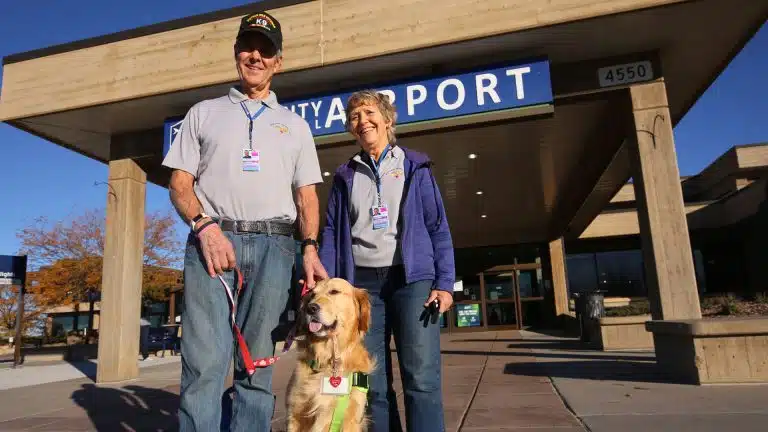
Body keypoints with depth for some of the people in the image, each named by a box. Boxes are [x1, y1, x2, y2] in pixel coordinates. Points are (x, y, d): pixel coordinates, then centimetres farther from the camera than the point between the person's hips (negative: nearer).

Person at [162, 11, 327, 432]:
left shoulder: (295, 124, 20)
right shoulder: (204, 113, 17)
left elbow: (306, 194, 13)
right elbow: (179, 183, 9)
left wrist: (310, 247, -3)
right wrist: (205, 226, -10)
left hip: (274, 244, 2)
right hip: (212, 236, -1)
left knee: (257, 361, 4)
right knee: (205, 359, -9)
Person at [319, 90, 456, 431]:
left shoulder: (414, 167, 10)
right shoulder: (345, 175, 17)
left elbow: (438, 228, 5)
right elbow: (331, 233, 12)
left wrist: (445, 283, -6)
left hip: (412, 279, -2)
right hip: (361, 282, 3)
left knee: (421, 379, -8)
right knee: (371, 383, 5)